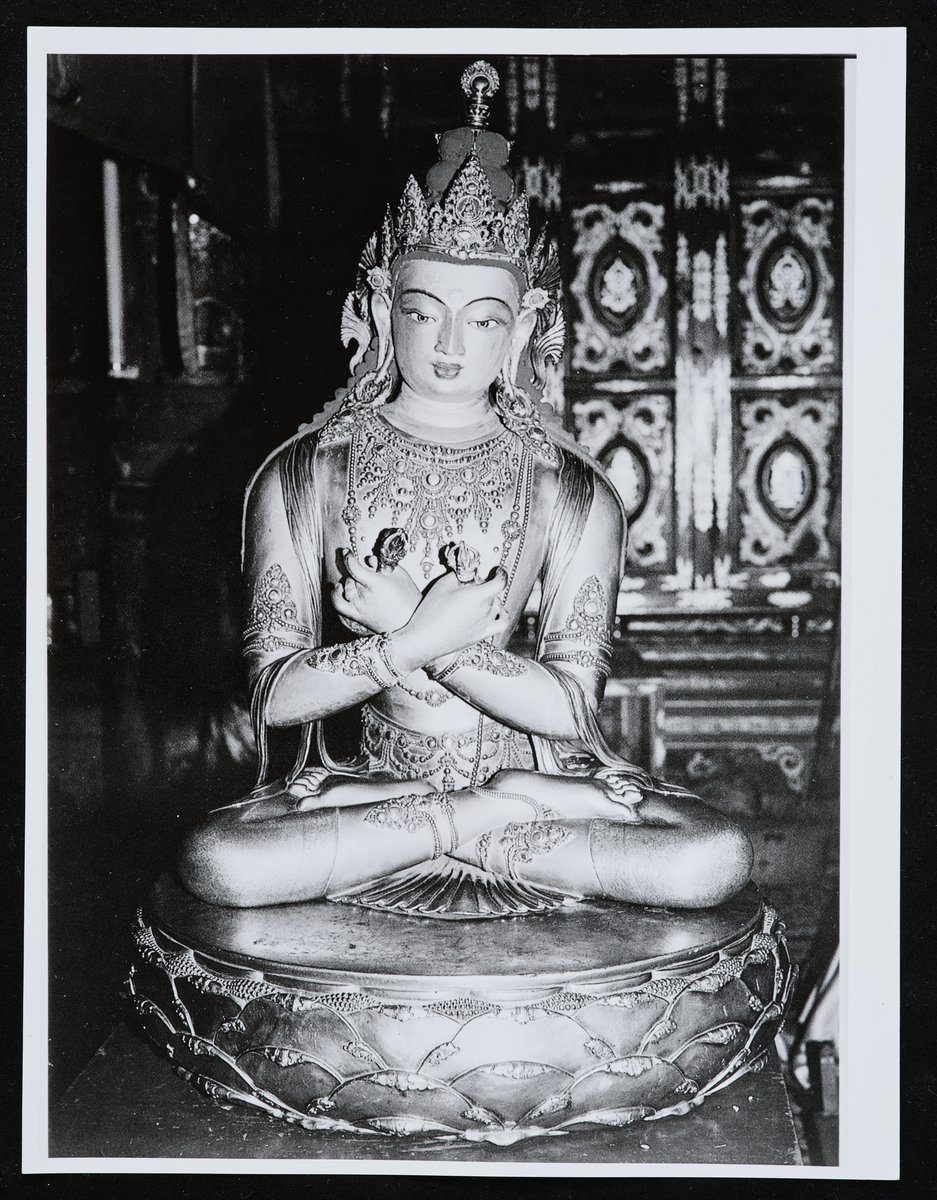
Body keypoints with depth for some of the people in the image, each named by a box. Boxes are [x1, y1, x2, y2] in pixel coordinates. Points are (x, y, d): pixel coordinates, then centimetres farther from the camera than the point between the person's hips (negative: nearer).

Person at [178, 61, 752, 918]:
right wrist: (415, 641, -21)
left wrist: (414, 631, -18)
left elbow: (571, 706, -9)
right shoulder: (302, 479, 0)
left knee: (717, 860, -25)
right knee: (216, 862, -30)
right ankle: (501, 818, -14)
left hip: (531, 762, 0)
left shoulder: (576, 495, -1)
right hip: (370, 772, 0)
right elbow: (274, 694, -5)